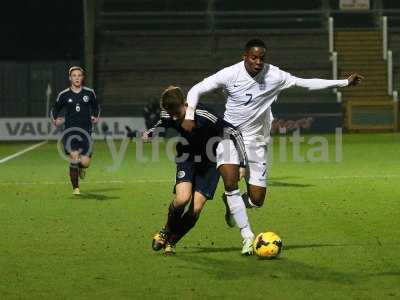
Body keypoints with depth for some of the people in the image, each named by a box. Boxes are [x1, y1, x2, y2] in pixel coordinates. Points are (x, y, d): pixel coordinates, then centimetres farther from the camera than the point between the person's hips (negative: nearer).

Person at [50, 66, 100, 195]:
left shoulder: (89, 92, 5)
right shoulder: (64, 95, 1)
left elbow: (96, 107, 22)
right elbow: (54, 110, 14)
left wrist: (95, 117, 5)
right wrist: (55, 120, -4)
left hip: (85, 132, 1)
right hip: (70, 132, -1)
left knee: (85, 163, -7)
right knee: (74, 159, -15)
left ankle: (81, 167, 33)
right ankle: (75, 188, 4)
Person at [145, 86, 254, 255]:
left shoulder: (202, 116, -31)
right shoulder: (167, 117, -15)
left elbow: (234, 133, -23)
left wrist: (242, 163, -20)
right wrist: (150, 133, -7)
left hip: (209, 164, -2)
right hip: (187, 160, 3)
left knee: (195, 210, -12)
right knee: (182, 198, -25)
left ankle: (171, 241, 11)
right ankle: (167, 231, 4)